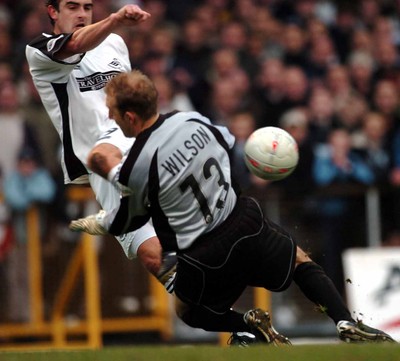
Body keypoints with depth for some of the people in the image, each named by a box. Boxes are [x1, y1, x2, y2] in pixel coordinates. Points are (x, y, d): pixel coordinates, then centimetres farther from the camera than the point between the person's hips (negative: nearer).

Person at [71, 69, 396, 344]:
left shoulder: (134, 171, -19)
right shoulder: (191, 120, -7)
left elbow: (131, 218, 0)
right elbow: (230, 145, 13)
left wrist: (97, 224, 21)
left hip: (205, 259, -4)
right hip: (246, 225, 4)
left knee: (188, 311, 26)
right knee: (300, 261, 28)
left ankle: (248, 324, -2)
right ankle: (347, 324, 7)